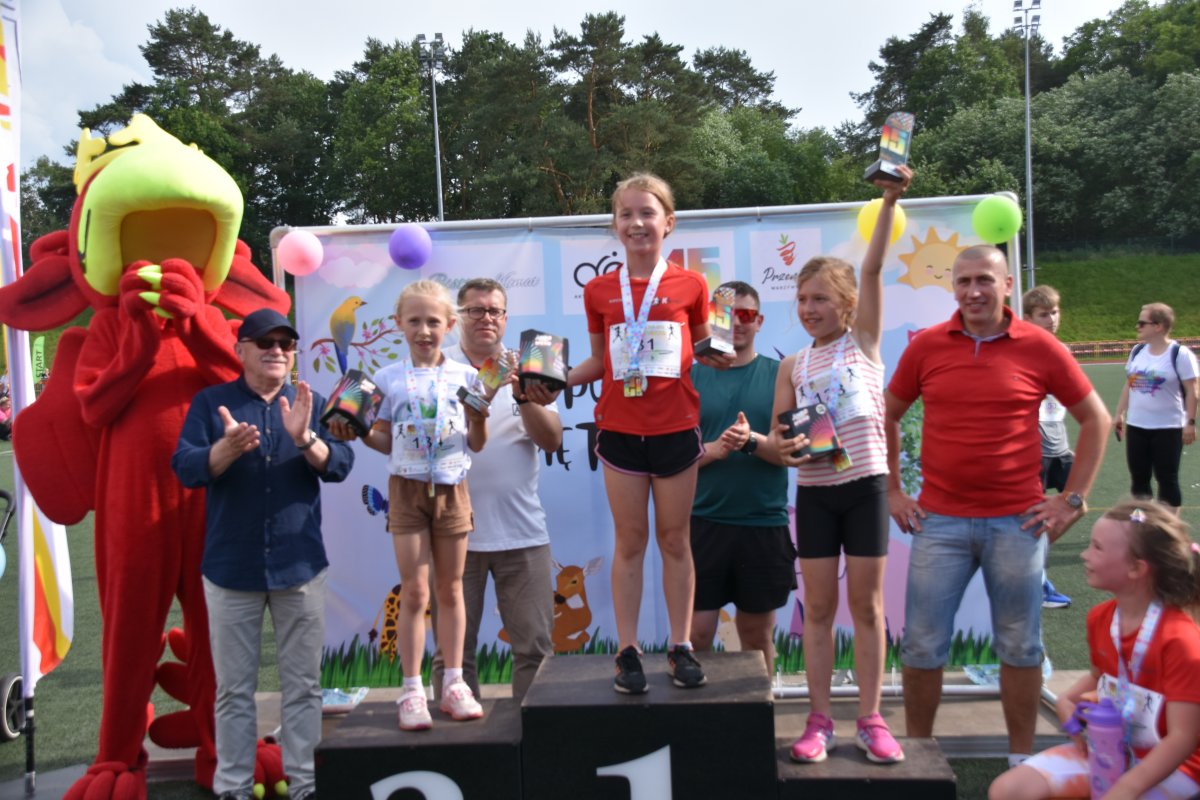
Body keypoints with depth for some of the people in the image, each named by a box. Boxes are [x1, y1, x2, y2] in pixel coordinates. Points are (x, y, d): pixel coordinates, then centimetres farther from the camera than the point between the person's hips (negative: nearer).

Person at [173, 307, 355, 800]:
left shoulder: (312, 404, 6)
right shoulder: (210, 402, 2)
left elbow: (340, 466, -7)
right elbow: (184, 468, -10)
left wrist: (305, 438, -27)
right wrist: (227, 448, -30)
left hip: (300, 566, 1)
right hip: (230, 568, -1)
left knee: (303, 685, 7)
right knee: (233, 688, 8)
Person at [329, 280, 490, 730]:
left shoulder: (464, 376, 2)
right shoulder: (388, 379, 2)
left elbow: (476, 444, 3)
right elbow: (386, 441, 6)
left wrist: (479, 415, -15)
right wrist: (358, 433, -12)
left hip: (452, 490, 1)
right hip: (407, 489, -1)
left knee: (450, 589, 9)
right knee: (414, 592, 0)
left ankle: (453, 684, 19)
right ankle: (412, 691, 9)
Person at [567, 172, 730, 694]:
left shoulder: (690, 286, -1)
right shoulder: (599, 291, 3)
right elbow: (600, 361, 10)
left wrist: (720, 357, -12)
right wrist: (558, 379, -4)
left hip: (676, 430, -1)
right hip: (620, 431, 1)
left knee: (674, 539, 9)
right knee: (629, 540, 8)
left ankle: (681, 647, 20)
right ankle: (627, 651, 16)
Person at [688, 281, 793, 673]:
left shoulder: (779, 375, 4)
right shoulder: (693, 376, 5)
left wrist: (752, 441, -21)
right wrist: (713, 449, -17)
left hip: (764, 525, 1)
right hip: (704, 520, 0)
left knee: (758, 637, 12)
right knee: (696, 634, 1)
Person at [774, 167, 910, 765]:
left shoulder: (863, 340, 1)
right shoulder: (793, 364, 7)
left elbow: (873, 270, -10)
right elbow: (777, 432, 7)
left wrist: (890, 200, -18)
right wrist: (785, 448, -16)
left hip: (865, 484, -2)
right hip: (815, 490, 2)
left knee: (867, 606, 5)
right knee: (818, 608, 7)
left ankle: (870, 721, 16)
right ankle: (819, 721, 16)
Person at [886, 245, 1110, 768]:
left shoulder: (1040, 347, -2)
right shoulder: (926, 346, 1)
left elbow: (1095, 419, 7)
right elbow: (887, 416, 13)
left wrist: (1072, 500, 3)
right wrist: (892, 490, 8)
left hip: (1018, 523, -1)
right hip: (939, 521, 1)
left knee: (1020, 646, 10)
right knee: (922, 646, 4)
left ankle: (1021, 760, 26)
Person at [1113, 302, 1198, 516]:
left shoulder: (1180, 354, -11)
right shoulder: (1138, 350, 8)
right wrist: (1119, 414, 13)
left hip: (1168, 429, -6)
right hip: (1136, 426, 6)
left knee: (1167, 479, 0)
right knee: (1138, 478, 9)